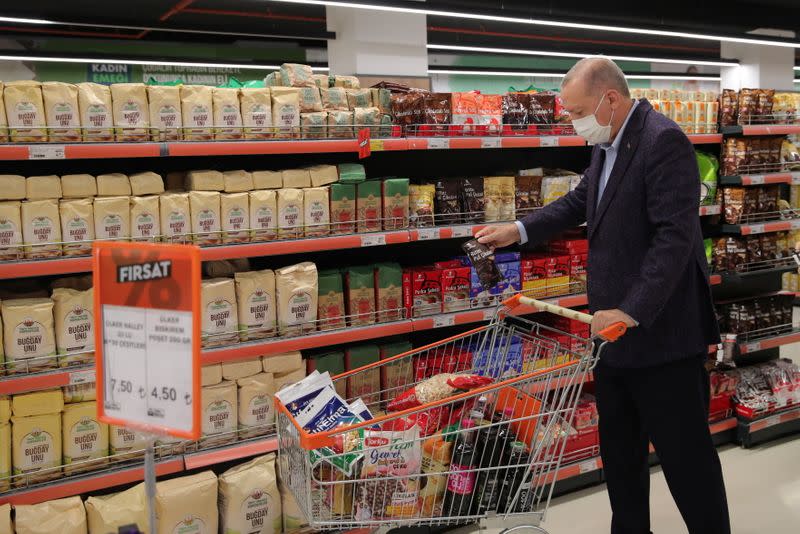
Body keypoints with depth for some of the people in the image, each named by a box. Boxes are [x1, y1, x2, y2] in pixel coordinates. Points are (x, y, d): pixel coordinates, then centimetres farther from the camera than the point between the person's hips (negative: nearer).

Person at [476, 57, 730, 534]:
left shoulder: (663, 142, -18)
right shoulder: (607, 145, 10)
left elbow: (675, 236, -25)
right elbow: (581, 202, 23)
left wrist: (633, 311, -30)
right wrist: (519, 231, 13)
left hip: (661, 331, -9)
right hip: (615, 327, 10)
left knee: (685, 453, 4)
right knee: (619, 449, 20)